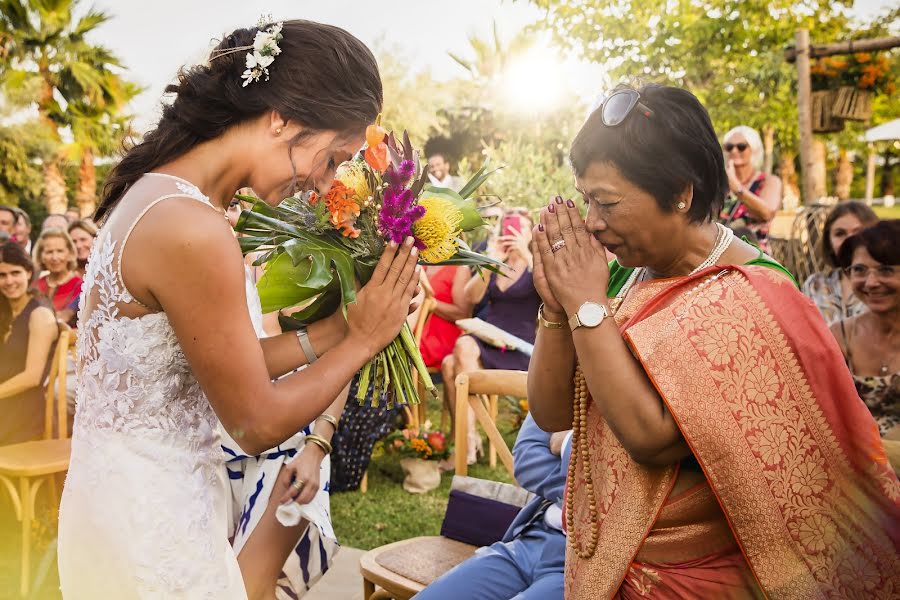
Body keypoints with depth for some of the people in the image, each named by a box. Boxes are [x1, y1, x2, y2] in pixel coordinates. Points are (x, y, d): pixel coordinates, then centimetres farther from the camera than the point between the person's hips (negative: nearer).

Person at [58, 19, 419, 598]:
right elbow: (258, 422, -17)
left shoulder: (162, 190, 2)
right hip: (152, 523, -9)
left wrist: (335, 327, 2)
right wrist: (363, 339, -8)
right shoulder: (192, 230, -26)